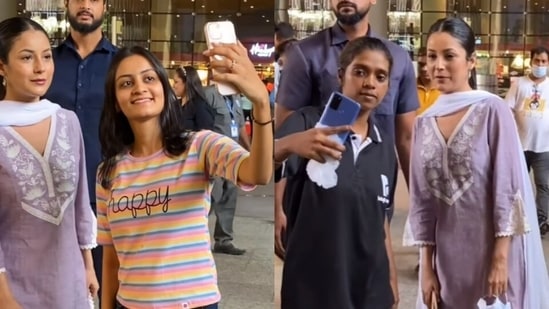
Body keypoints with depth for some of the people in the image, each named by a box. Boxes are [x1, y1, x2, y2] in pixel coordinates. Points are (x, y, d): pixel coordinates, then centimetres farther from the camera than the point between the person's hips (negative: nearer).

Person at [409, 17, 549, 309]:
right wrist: (426, 265, 3)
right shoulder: (423, 123, 4)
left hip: (495, 249, -4)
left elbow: (509, 187, -11)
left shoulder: (493, 110, -10)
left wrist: (501, 258, -14)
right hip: (446, 254, 4)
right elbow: (422, 199, 5)